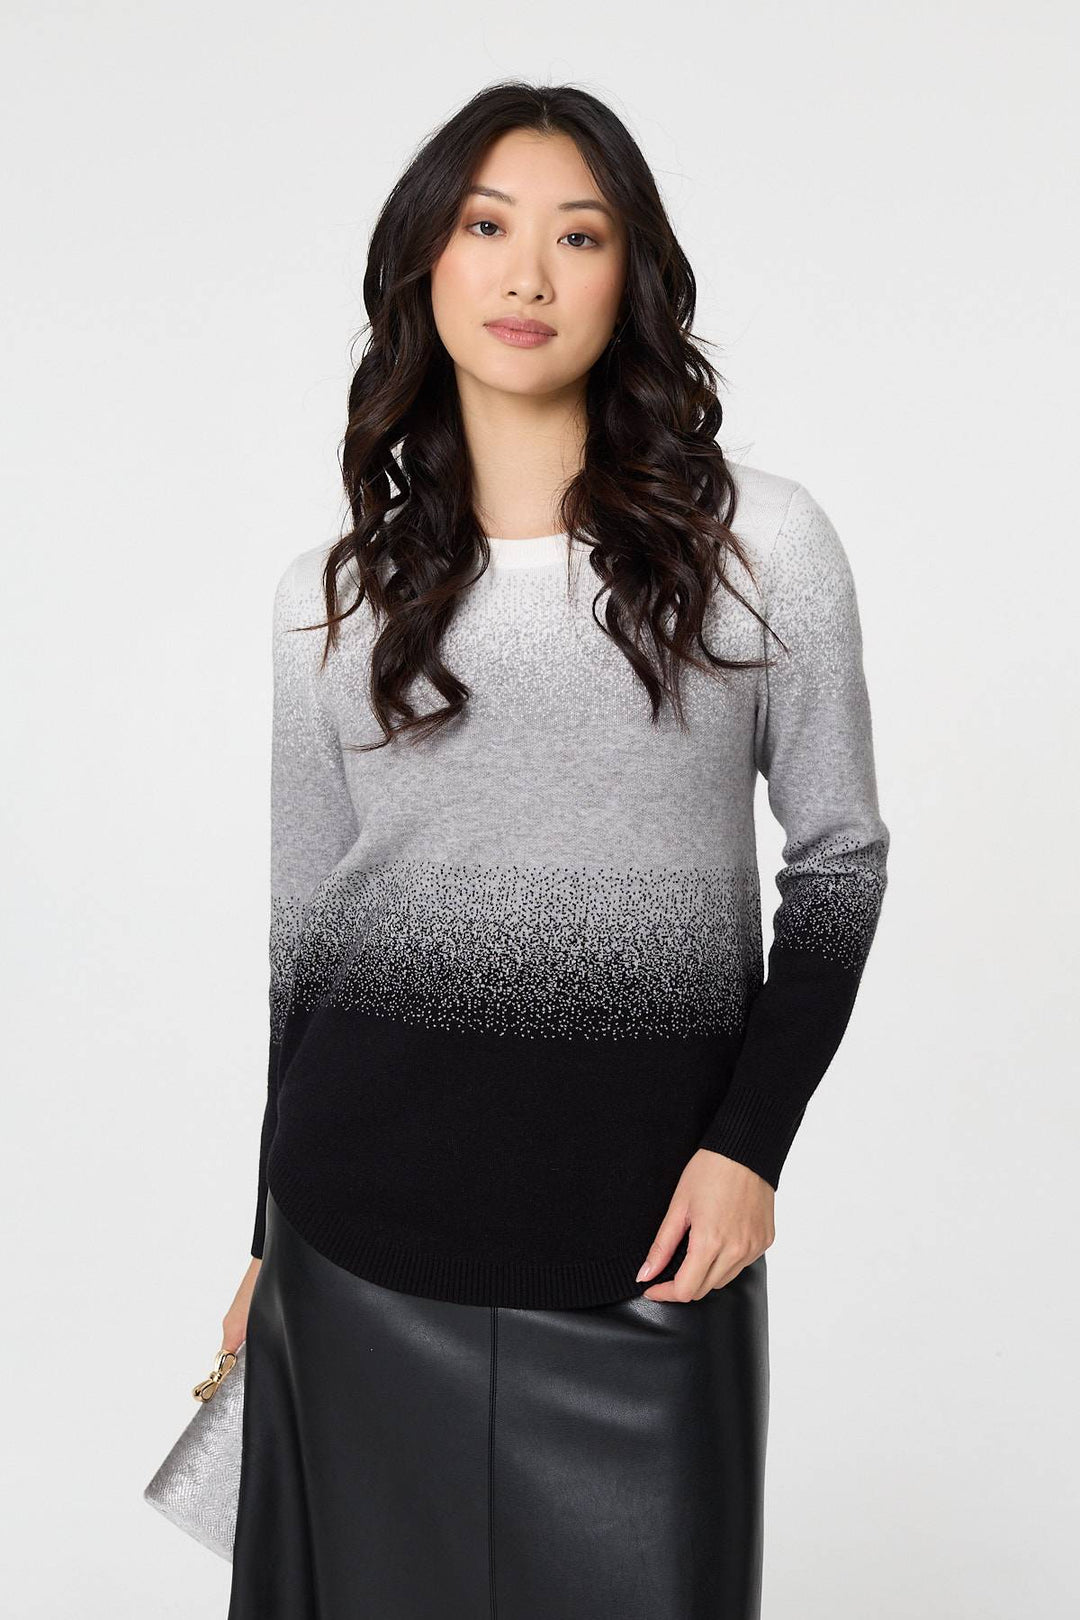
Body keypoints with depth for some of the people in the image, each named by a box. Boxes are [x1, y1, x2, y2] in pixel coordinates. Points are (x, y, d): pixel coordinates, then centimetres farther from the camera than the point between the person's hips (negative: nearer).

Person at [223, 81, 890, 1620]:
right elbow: (305, 926, 9)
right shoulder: (331, 593, 5)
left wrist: (753, 1142, -7)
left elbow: (838, 858, 3)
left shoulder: (762, 536, -1)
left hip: (648, 1210, -1)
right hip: (365, 1215, 2)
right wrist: (268, 1236, 12)